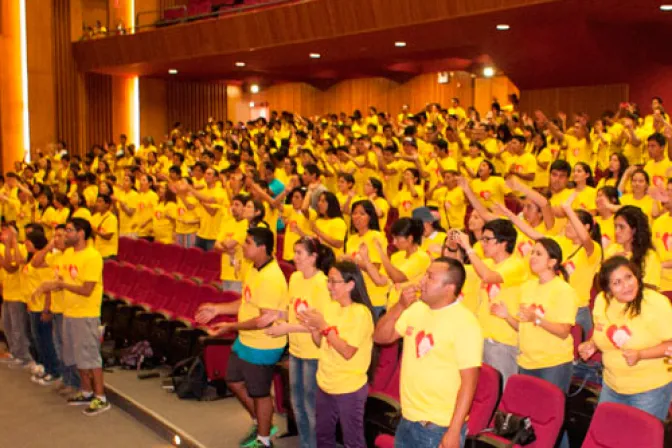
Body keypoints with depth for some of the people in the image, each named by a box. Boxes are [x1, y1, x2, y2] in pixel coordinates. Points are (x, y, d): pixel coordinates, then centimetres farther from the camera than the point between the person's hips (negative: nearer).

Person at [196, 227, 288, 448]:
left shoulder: (270, 278, -28)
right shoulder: (255, 269, 4)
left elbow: (266, 319, -28)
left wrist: (231, 326, -21)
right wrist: (217, 309, 7)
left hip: (262, 346, -10)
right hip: (245, 341, 10)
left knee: (259, 393, 7)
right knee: (234, 381, 22)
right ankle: (261, 424, 39)